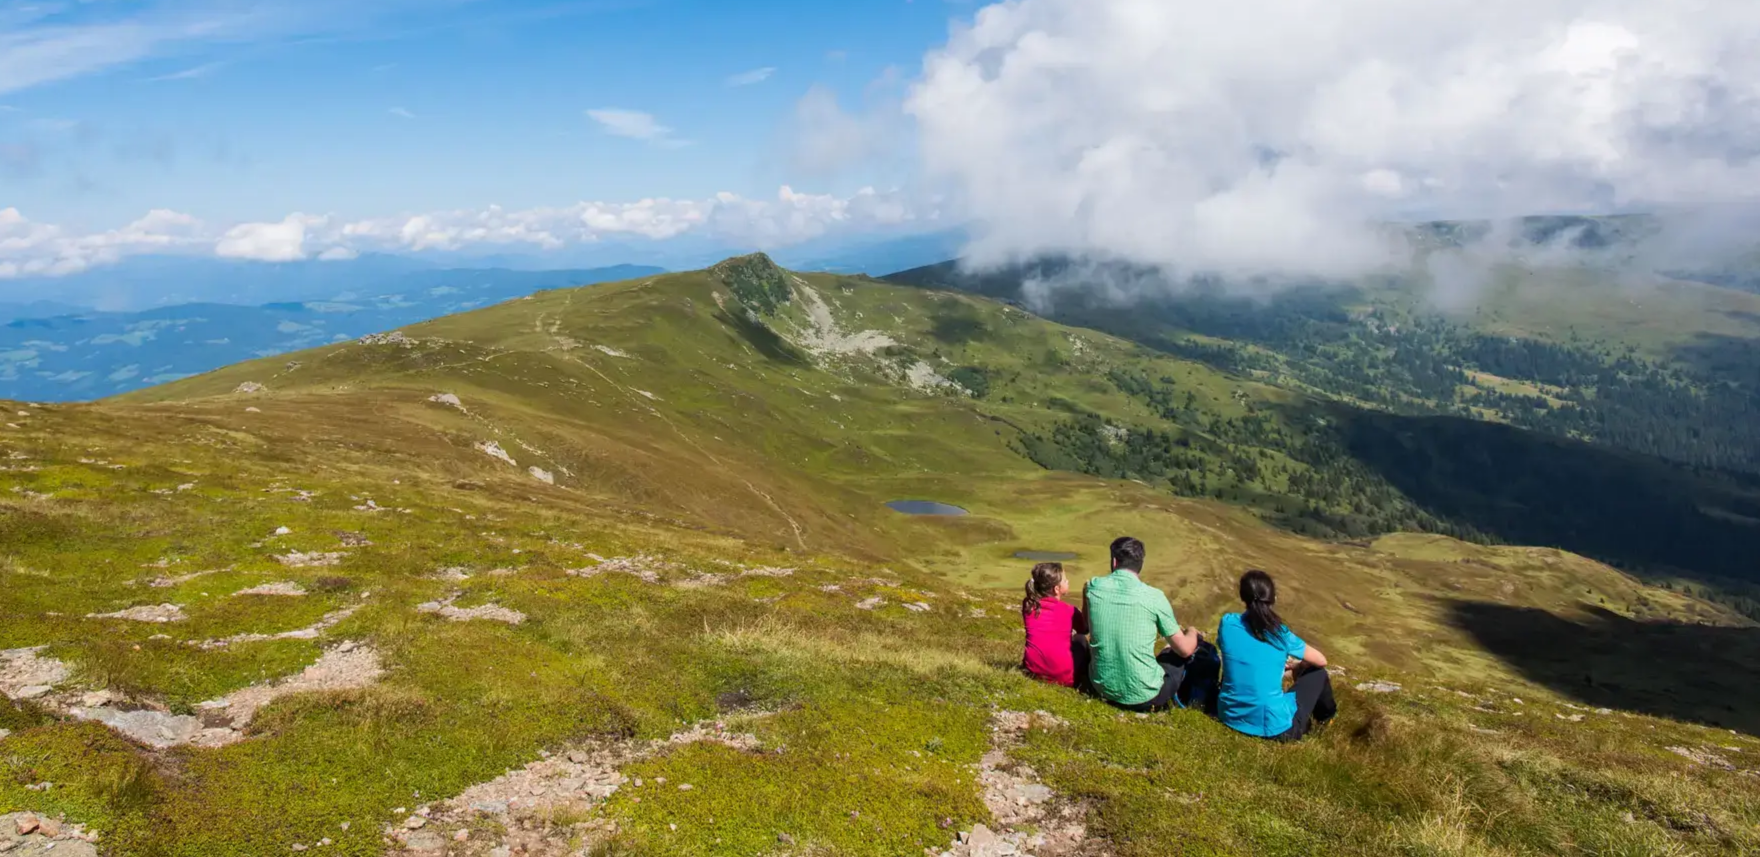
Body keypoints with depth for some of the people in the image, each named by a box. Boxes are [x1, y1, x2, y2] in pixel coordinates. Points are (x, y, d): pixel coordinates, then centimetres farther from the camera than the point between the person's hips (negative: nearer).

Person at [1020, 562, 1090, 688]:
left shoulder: (1028, 605, 4)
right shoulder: (1069, 611, -4)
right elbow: (1085, 630, 18)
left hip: (1033, 670, 3)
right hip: (1063, 675, -3)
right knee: (1080, 638, 24)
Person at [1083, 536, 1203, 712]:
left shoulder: (1092, 587, -5)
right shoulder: (1154, 597, -13)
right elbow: (1184, 650, -3)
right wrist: (1192, 632, 19)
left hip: (1103, 688, 2)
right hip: (1144, 696, -2)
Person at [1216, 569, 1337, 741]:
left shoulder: (1227, 624, -6)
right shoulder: (1281, 634, -10)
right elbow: (1321, 661, 6)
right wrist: (1299, 668, 27)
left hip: (1230, 718, 3)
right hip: (1274, 728, -3)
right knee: (1318, 673, 17)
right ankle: (1326, 716, 45)